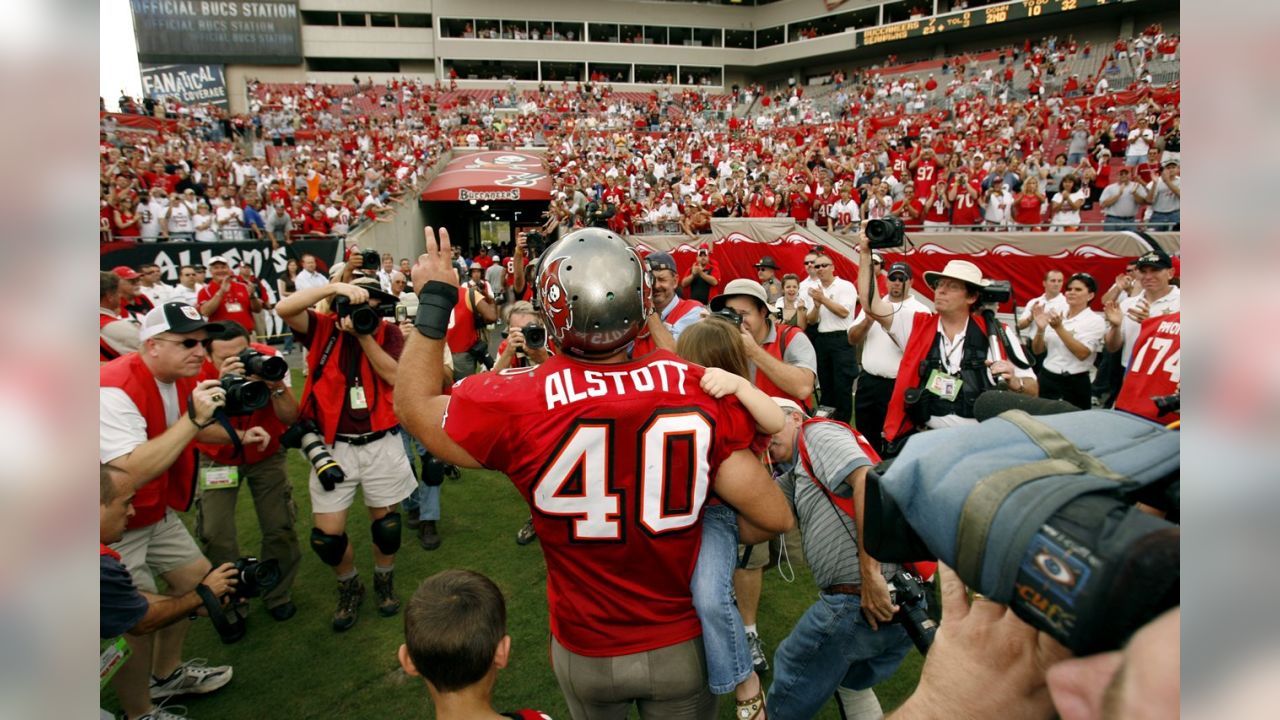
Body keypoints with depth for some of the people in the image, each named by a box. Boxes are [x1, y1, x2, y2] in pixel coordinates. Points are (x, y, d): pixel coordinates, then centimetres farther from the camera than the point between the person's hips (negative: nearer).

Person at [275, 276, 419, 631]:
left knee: (385, 521, 11)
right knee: (326, 534, 1)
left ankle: (384, 581, 40)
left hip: (381, 442, 0)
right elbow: (284, 309, -20)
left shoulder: (389, 333, 0)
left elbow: (395, 376, -15)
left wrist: (364, 335, -21)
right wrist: (335, 287, -26)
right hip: (333, 445, 0)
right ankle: (349, 587, 31)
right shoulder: (324, 328, -2)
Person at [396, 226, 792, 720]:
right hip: (681, 645, 0)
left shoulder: (519, 406, -25)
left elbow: (413, 407, -6)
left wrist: (433, 302, 1)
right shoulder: (697, 390, -21)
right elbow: (772, 517, -17)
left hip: (587, 651, 1)